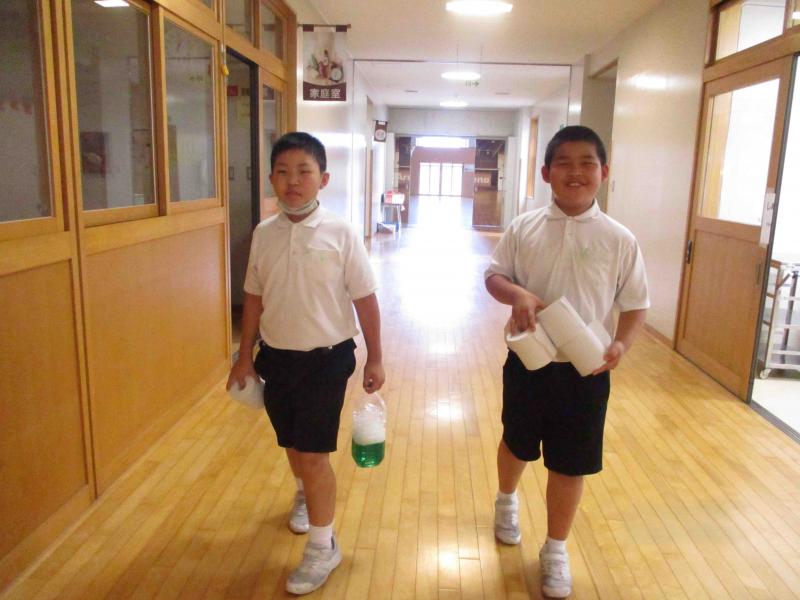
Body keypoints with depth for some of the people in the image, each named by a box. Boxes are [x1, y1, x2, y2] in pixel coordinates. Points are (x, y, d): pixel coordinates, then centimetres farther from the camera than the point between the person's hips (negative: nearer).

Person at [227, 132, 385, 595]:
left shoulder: (340, 234, -12)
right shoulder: (264, 234, -1)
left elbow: (365, 299, -7)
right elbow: (255, 298, 8)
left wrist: (375, 359, -4)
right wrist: (245, 356, 12)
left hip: (326, 358, -4)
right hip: (277, 357, 4)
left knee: (314, 452, -1)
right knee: (292, 444, 21)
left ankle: (323, 547, 18)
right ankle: (305, 495, 53)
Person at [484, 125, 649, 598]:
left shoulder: (620, 240, -8)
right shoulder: (524, 228, -5)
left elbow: (636, 306, -2)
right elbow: (494, 275, 2)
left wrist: (621, 345, -21)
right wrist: (517, 294, -20)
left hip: (585, 369, -1)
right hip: (527, 360, 1)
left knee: (570, 463, 10)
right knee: (517, 443, 22)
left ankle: (556, 550, 33)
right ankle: (507, 500, 55)